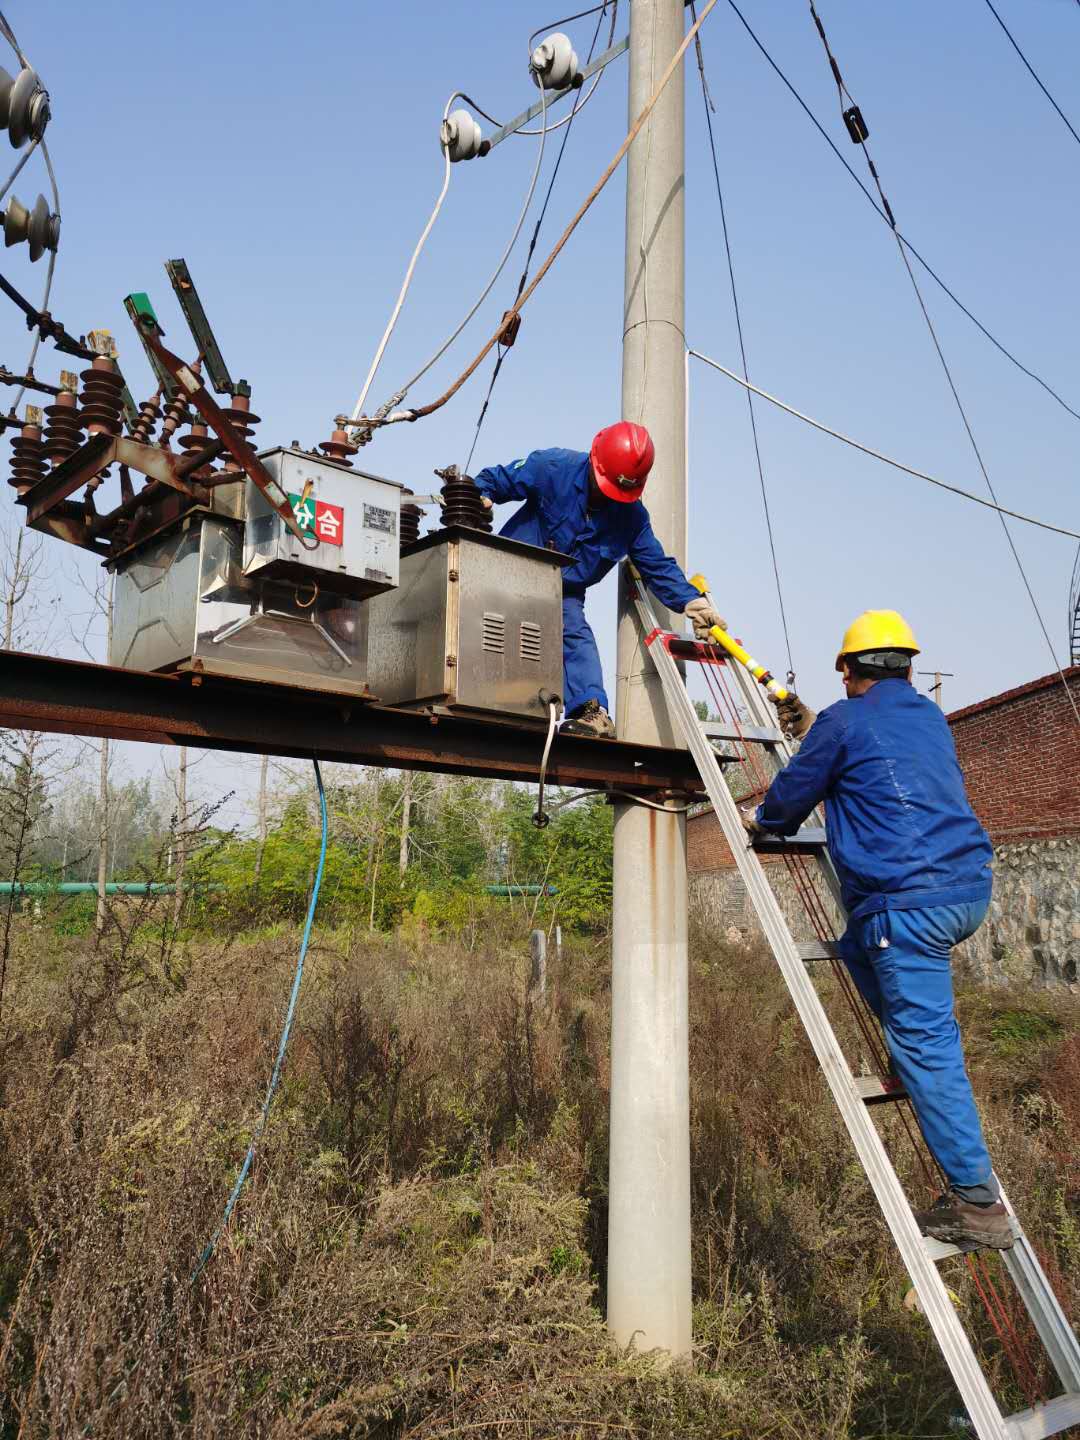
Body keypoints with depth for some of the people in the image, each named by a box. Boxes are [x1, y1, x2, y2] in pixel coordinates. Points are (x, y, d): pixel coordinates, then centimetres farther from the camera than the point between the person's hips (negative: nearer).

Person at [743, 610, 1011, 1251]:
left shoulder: (844, 721, -3)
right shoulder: (931, 717, 19)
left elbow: (795, 791, 6)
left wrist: (762, 821, 27)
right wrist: (813, 731, 39)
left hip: (909, 899, -8)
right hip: (971, 886, 9)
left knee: (926, 1041, -5)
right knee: (858, 947, 29)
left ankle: (977, 1202, -2)